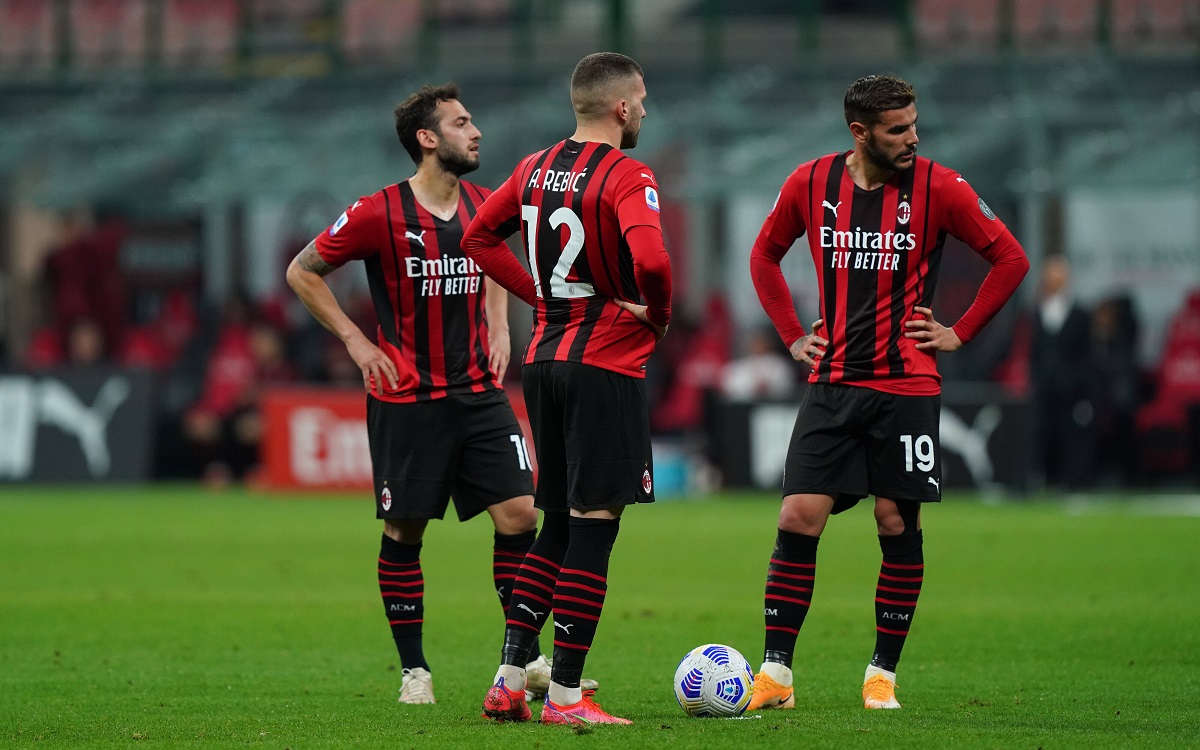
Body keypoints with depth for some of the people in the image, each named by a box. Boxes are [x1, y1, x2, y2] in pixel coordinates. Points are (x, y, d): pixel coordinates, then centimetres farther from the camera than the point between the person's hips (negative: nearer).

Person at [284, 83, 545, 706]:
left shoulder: (485, 205, 5)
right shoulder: (379, 214, -11)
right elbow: (302, 272, 0)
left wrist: (499, 328, 12)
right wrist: (356, 342, -4)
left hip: (478, 392, 4)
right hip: (406, 397, -4)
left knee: (519, 514, -5)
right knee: (405, 531, 3)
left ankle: (524, 655, 5)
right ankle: (414, 669, 14)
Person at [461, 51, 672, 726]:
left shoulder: (537, 168, 9)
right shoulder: (626, 176, -14)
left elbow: (479, 238, 18)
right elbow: (651, 260, -29)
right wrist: (657, 317, -9)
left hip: (544, 359, 8)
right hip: (606, 365, -8)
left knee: (557, 528, 15)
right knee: (593, 525, -4)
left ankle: (510, 680, 10)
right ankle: (566, 695, -4)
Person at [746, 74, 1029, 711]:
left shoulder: (937, 188, -5)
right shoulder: (810, 184, 1)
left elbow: (1010, 259, 2)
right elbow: (765, 256, 19)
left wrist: (960, 333, -2)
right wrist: (793, 335, 10)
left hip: (907, 386, -1)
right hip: (832, 384, 2)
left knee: (899, 526, 1)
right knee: (797, 519, -6)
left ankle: (883, 674, 12)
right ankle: (775, 674, -1)